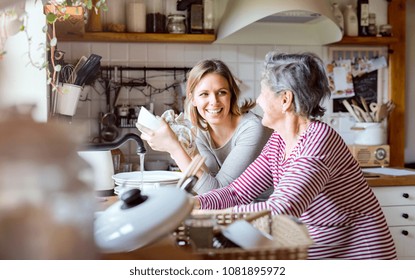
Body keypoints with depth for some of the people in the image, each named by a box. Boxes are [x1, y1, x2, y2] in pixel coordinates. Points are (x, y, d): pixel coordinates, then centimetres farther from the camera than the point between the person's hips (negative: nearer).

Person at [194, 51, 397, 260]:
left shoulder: (318, 139, -23)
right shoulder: (278, 141, 3)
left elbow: (281, 211, -33)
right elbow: (238, 192, 5)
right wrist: (196, 203, -13)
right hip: (314, 254, 7)